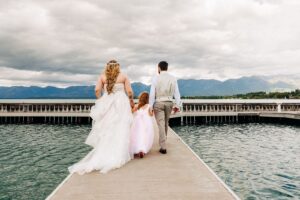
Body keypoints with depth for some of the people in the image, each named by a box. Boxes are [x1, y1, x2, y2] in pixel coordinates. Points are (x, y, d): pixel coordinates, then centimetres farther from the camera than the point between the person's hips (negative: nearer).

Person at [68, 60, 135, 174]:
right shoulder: (123, 76, 4)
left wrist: (100, 101, 10)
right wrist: (131, 101, 14)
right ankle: (119, 155, 3)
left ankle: (104, 155, 7)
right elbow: (129, 91, -1)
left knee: (106, 131, 6)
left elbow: (97, 90, -3)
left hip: (106, 104, 2)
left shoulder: (102, 76, 7)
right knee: (120, 130, 2)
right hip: (120, 104, -1)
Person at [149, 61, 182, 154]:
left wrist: (151, 106, -7)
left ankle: (163, 147, -6)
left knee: (161, 124, -2)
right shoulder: (173, 78, 1)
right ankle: (163, 141, 39)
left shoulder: (156, 78, -6)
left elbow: (152, 93, -9)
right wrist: (177, 105, 2)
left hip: (158, 103, -3)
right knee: (166, 123, 20)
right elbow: (176, 92, -2)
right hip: (169, 103, 3)